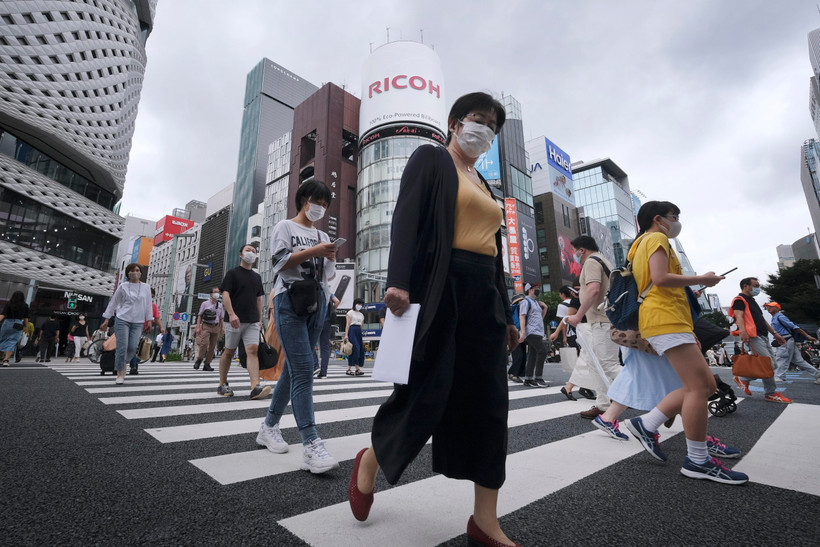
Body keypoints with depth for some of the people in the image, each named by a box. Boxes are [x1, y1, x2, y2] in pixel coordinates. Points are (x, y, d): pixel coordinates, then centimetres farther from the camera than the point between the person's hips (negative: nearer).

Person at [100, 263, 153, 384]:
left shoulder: (146, 287, 8)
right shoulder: (123, 286, 3)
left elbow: (148, 305, 10)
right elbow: (113, 303, 8)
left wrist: (149, 321, 6)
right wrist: (106, 320, 5)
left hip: (138, 323, 2)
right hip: (122, 320, -1)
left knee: (133, 348, -3)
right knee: (122, 346, -5)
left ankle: (123, 363, 27)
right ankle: (120, 374, 5)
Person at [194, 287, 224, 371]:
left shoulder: (220, 305, 14)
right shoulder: (205, 304, 5)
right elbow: (199, 315, 2)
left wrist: (223, 327, 3)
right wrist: (198, 327, -6)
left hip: (216, 327, 3)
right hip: (206, 326, -3)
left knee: (212, 347, 2)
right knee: (204, 343, -16)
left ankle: (207, 364, 8)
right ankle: (198, 360, 5)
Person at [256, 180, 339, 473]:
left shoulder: (323, 236, 23)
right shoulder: (285, 227, 9)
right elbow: (280, 261, -5)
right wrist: (313, 251, -13)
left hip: (317, 304, 6)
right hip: (290, 301, -6)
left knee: (293, 368, 8)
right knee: (303, 369, -16)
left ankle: (269, 426, 24)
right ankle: (311, 445, -20)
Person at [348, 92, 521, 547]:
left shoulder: (484, 185, 25)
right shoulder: (430, 158, 7)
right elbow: (406, 219, -8)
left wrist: (506, 316, 19)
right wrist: (398, 281, -23)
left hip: (484, 296, 7)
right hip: (440, 289, -7)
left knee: (489, 403, 4)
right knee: (427, 393, -4)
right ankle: (370, 461, 26)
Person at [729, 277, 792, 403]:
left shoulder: (752, 301, 28)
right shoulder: (739, 300, -4)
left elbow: (762, 319, 31)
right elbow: (739, 316, -19)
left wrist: (775, 333, 27)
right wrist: (742, 331, -35)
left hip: (763, 336, 10)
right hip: (753, 336, -10)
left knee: (773, 363, 6)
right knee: (768, 364, -12)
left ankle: (743, 379, 12)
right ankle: (771, 393, 1)